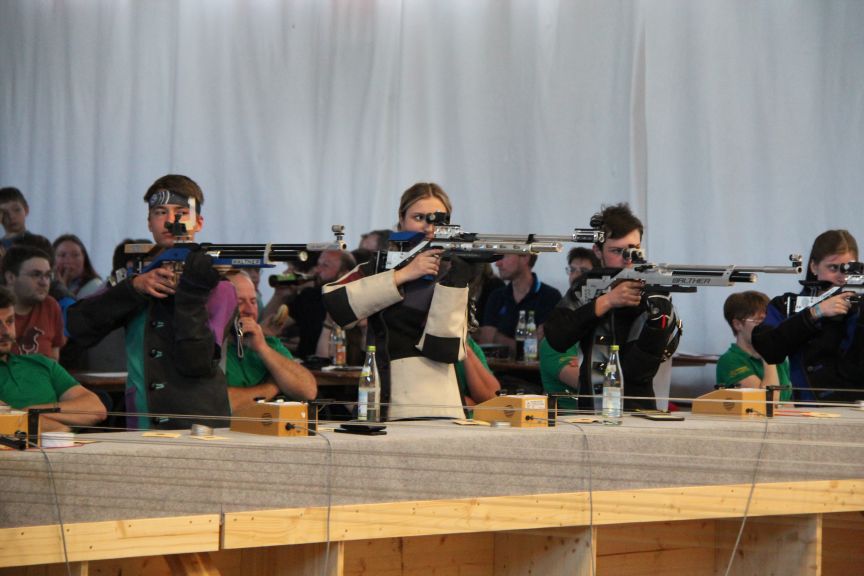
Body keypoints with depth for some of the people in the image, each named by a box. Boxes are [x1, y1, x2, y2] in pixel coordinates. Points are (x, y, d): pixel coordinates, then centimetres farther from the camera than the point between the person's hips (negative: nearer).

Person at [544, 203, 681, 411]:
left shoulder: (652, 298, -1)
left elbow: (635, 370, -8)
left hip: (635, 414, -2)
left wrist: (656, 317, -19)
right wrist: (606, 302, -10)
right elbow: (555, 338, -5)